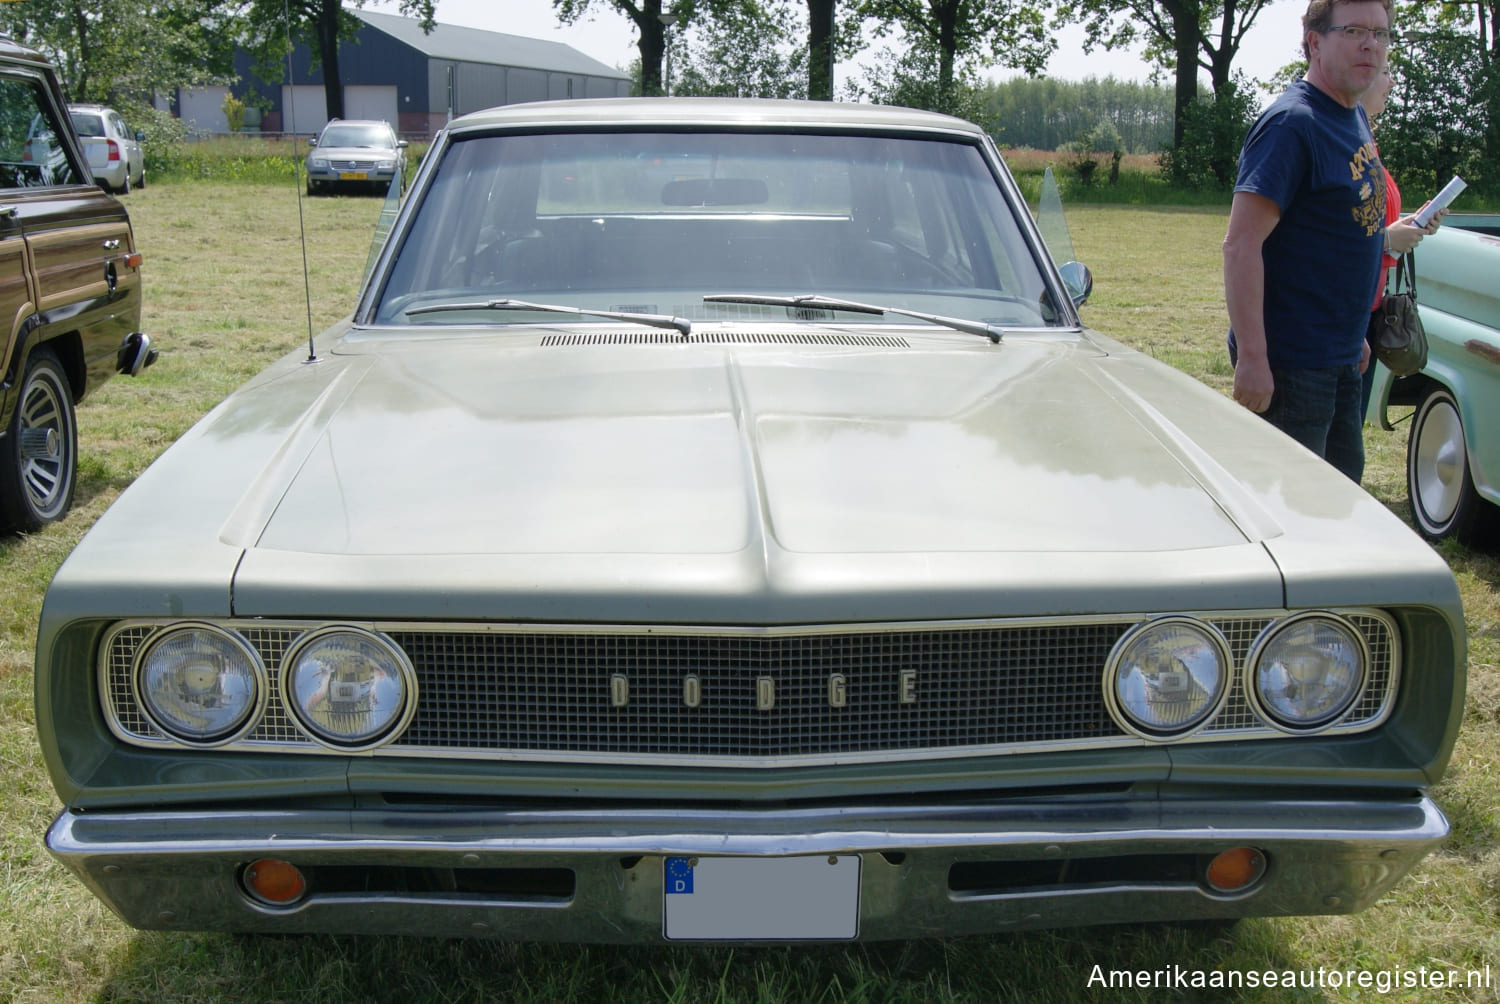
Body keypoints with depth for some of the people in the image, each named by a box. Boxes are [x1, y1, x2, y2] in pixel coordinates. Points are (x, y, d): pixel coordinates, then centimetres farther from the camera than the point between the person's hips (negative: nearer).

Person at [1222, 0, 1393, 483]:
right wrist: (1252, 357, -27)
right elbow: (1241, 245, -22)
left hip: (1340, 360, 9)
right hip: (1290, 365, -9)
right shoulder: (1291, 124, -16)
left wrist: (1354, 333, 21)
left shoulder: (1356, 120, 11)